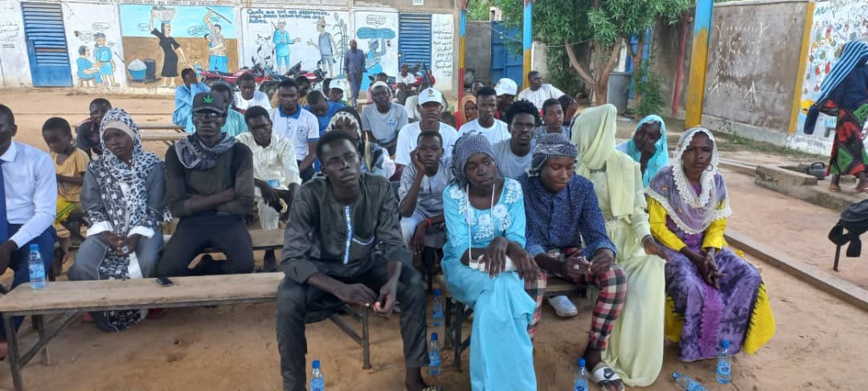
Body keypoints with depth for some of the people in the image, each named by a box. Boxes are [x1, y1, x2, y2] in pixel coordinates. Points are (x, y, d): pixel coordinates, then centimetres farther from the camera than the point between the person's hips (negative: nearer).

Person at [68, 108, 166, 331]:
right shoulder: (96, 169, 5)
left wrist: (136, 237, -20)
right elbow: (93, 209, 2)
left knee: (148, 262, -33)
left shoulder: (153, 166, -2)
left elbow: (155, 209, -5)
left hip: (143, 230, -2)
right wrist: (109, 236, -16)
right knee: (83, 264, -26)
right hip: (107, 231, 2)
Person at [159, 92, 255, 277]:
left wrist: (199, 202, -5)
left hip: (228, 220, 0)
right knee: (166, 270, -26)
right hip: (192, 221, 1)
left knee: (244, 265, -30)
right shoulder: (176, 152, 2)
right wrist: (224, 196, -9)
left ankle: (201, 270, 2)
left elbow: (245, 203, -7)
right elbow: (175, 206, -5)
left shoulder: (239, 151, -1)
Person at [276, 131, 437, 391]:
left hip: (368, 265, 2)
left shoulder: (380, 188, -18)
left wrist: (392, 281, -38)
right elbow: (291, 258, -29)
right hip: (324, 270, -1)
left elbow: (393, 244, -16)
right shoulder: (309, 196, -24)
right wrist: (341, 289, -43)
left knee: (413, 282, -24)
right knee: (288, 297, -31)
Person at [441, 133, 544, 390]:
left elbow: (517, 239, -6)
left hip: (501, 264, 2)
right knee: (502, 287, -34)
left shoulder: (512, 188, -4)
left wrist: (503, 243, -32)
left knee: (498, 294, -34)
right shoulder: (453, 193, -11)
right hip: (464, 266, -2)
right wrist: (509, 249, -32)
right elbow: (461, 251, -16)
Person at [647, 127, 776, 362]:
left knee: (749, 277, -11)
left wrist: (709, 254, -14)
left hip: (705, 245, 6)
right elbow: (656, 226, -15)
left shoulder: (716, 180, -1)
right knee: (691, 287, -32)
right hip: (671, 245, -6)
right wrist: (693, 257, -20)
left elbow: (718, 224, 6)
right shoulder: (665, 179, -17)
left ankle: (725, 338, 8)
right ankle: (694, 345, -4)